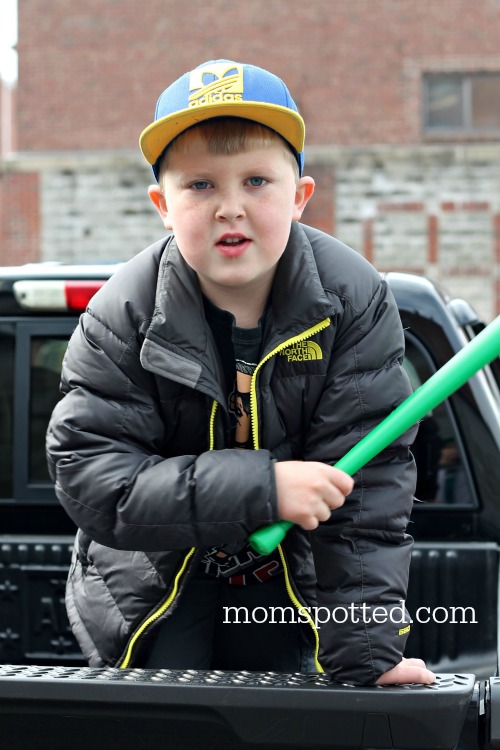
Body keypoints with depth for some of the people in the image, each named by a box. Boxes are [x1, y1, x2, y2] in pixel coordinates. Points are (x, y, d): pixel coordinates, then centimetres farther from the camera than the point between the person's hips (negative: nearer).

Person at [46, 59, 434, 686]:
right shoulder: (125, 316, -20)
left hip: (292, 577, 1)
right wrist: (260, 488, -37)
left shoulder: (353, 300, -18)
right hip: (156, 578, -1)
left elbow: (366, 491, -19)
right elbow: (89, 479, -28)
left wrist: (365, 651, -24)